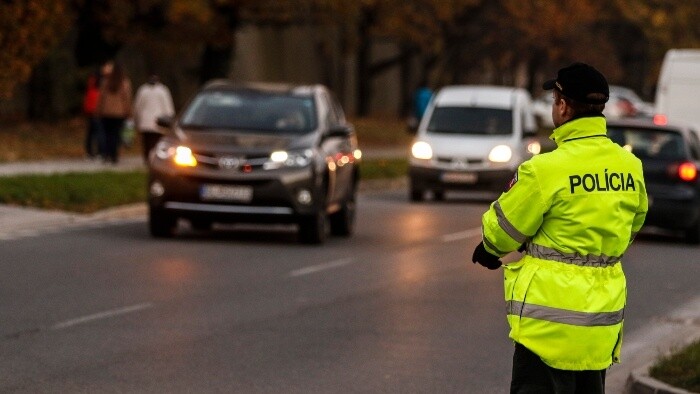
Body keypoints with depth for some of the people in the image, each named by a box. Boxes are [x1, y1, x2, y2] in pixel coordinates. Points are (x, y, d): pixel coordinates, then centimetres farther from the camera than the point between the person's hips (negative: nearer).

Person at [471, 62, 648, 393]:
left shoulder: (545, 170, -17)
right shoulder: (630, 167, 0)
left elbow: (502, 230, -5)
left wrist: (491, 249, 17)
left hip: (551, 318, -6)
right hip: (604, 317, 6)